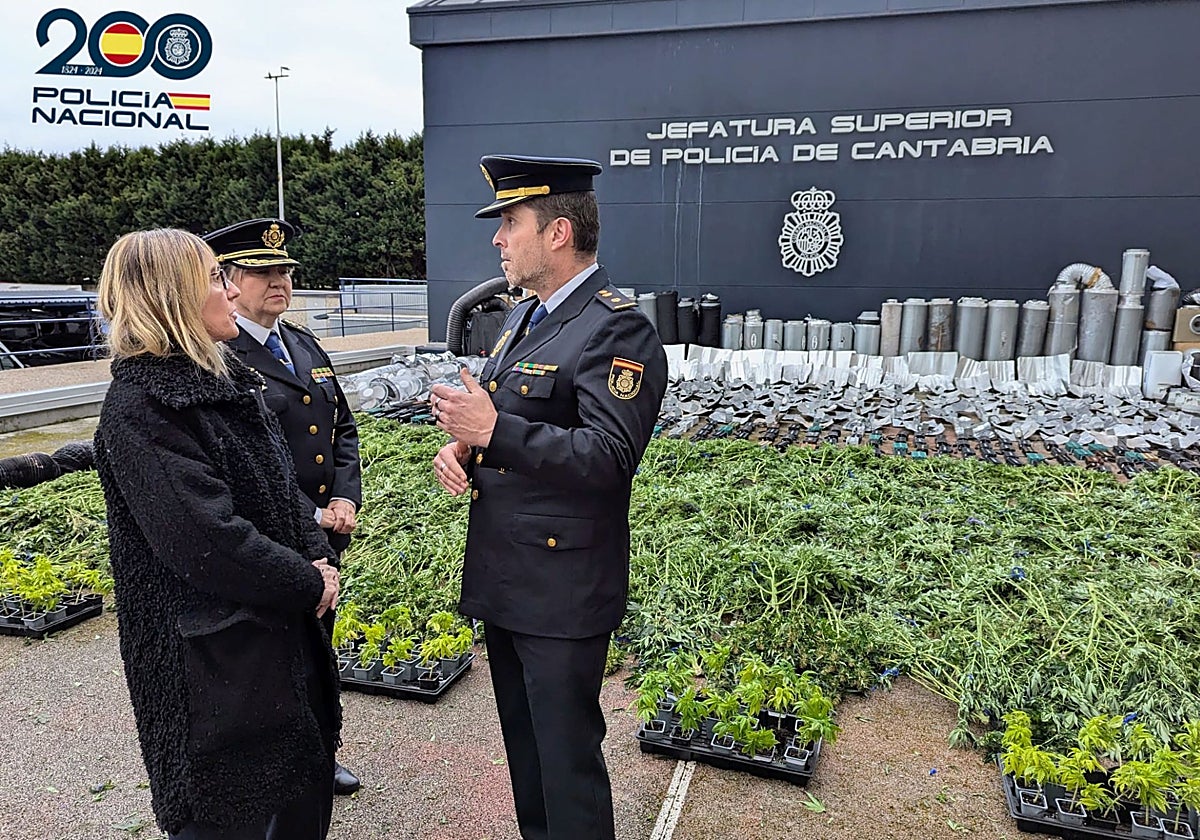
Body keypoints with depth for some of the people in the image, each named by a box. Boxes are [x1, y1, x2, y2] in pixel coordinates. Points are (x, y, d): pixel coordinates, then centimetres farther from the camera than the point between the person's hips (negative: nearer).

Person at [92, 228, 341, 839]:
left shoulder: (225, 380, 7)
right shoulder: (138, 409, -20)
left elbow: (284, 486, 11)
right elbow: (209, 541, -26)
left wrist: (318, 557, -4)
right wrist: (309, 585, -16)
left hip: (283, 629, 8)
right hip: (210, 658, -8)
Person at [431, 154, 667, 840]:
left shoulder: (618, 331, -17)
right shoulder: (523, 316, 12)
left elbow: (609, 458, -26)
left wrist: (494, 432, -28)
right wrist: (461, 448, -1)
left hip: (564, 589, -9)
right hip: (503, 578, 9)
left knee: (567, 755, 7)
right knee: (524, 744, 24)